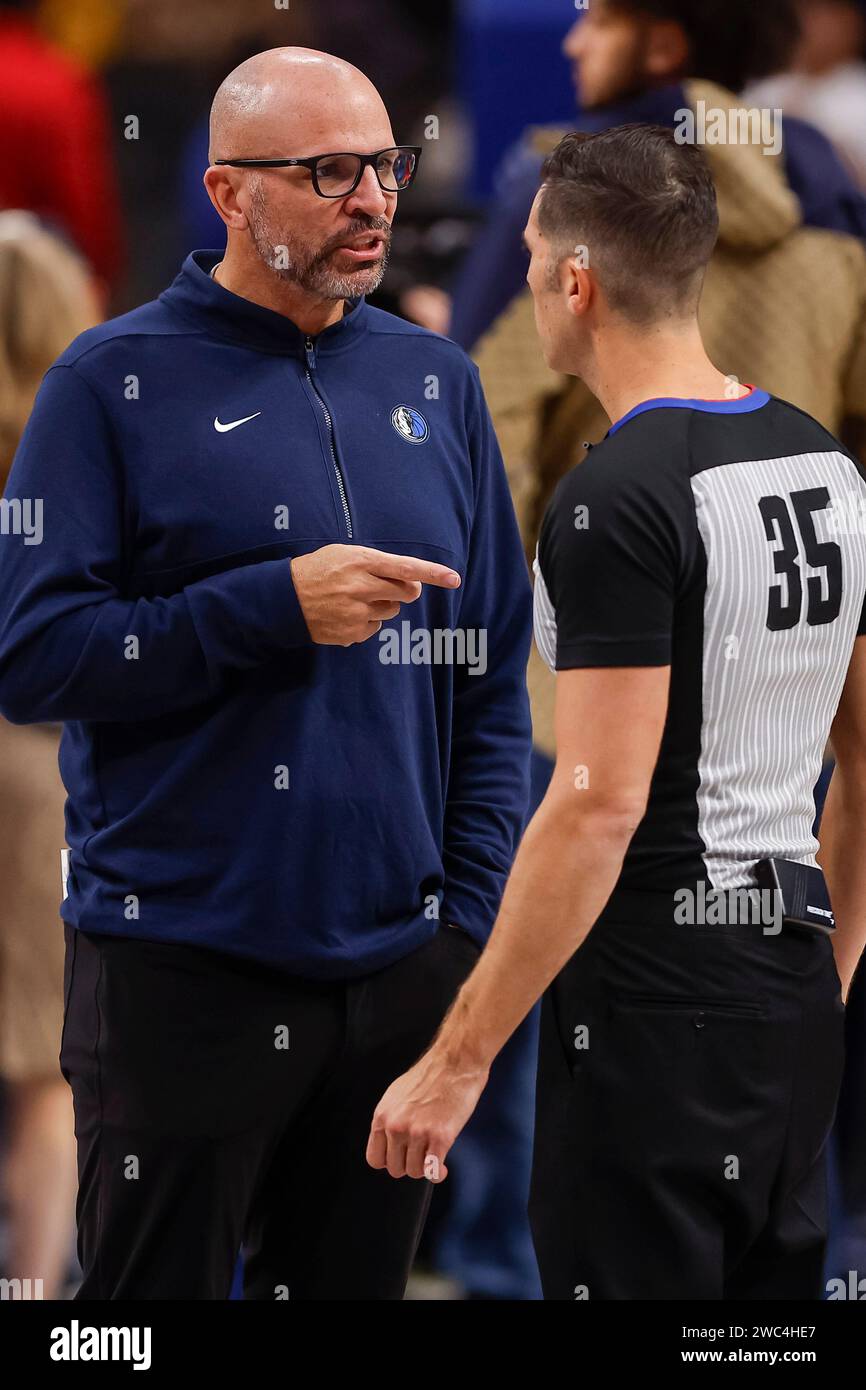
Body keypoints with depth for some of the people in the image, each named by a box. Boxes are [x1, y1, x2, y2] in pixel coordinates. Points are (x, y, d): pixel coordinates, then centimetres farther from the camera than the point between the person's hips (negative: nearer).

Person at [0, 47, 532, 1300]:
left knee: (354, 1281, 11)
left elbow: (491, 678, 13)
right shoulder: (117, 384, -4)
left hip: (399, 965, 4)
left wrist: (473, 908, 4)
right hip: (185, 971, -4)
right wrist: (274, 608, -18)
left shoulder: (436, 384, 11)